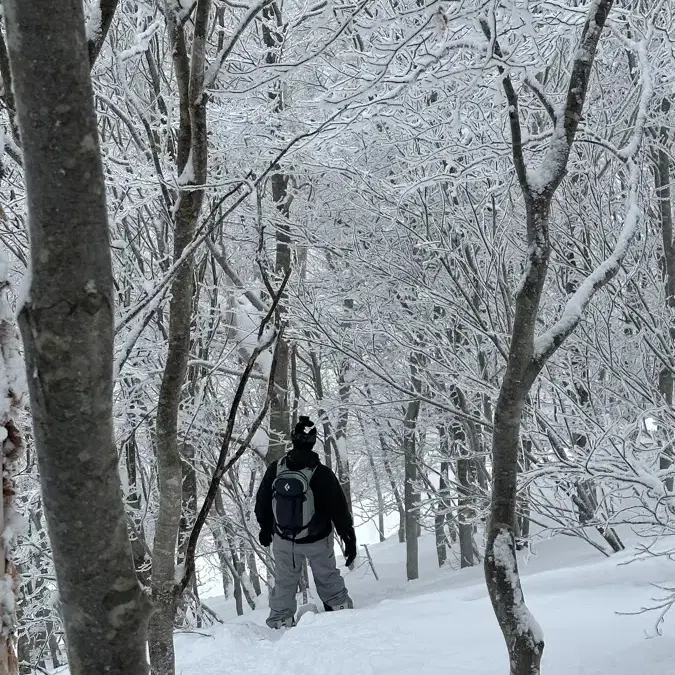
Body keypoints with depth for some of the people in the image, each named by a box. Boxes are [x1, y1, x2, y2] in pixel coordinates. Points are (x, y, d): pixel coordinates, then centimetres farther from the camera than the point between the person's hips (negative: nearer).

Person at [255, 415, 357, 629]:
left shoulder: (275, 469, -13)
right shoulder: (321, 474, -23)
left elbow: (262, 502, 1)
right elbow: (339, 509, -16)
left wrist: (265, 528, 19)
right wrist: (349, 540, -4)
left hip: (283, 540, 2)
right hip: (317, 540, -2)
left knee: (284, 583, 17)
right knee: (327, 578, 20)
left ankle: (279, 624, 23)